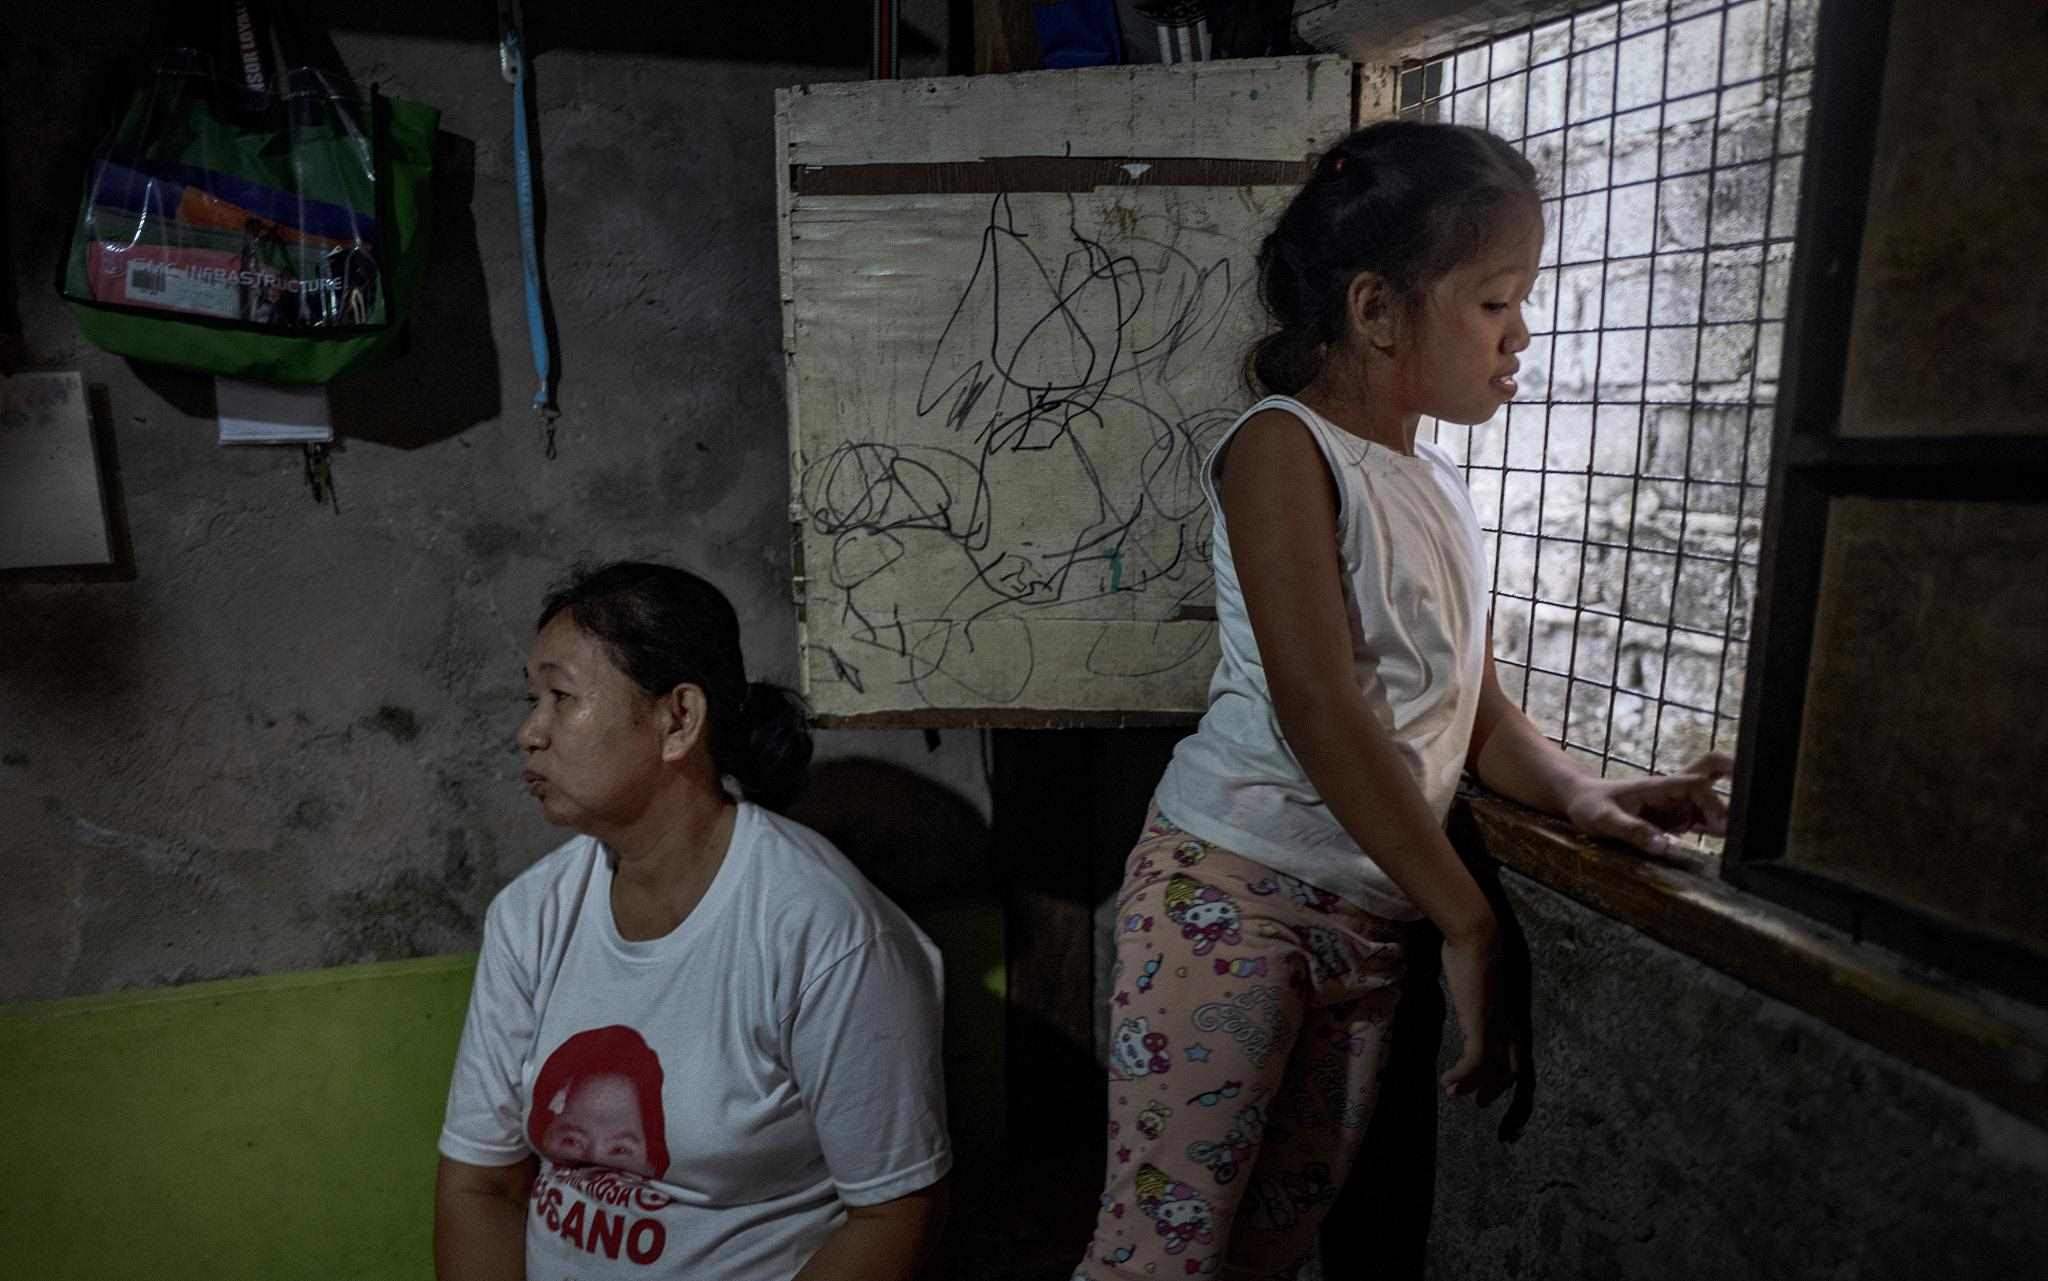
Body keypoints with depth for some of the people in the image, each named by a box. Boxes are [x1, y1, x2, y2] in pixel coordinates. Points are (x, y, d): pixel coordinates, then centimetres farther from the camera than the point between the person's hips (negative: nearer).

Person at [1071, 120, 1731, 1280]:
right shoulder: (1281, 450, -11)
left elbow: (1475, 705, 16)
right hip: (1232, 892, -8)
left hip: (1371, 919, 8)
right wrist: (1471, 924, -15)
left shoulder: (1441, 484, 14)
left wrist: (1583, 794, -4)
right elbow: (1321, 714, -19)